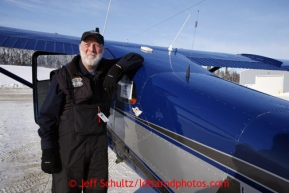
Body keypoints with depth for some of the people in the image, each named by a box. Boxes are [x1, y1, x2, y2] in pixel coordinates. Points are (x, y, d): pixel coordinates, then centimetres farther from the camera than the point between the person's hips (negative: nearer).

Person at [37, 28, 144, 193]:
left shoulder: (109, 70, 3)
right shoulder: (64, 75, -6)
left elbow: (137, 58, 13)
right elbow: (47, 116, -5)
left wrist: (119, 67, -7)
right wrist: (47, 150, -8)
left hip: (99, 142, 4)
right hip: (69, 144, -3)